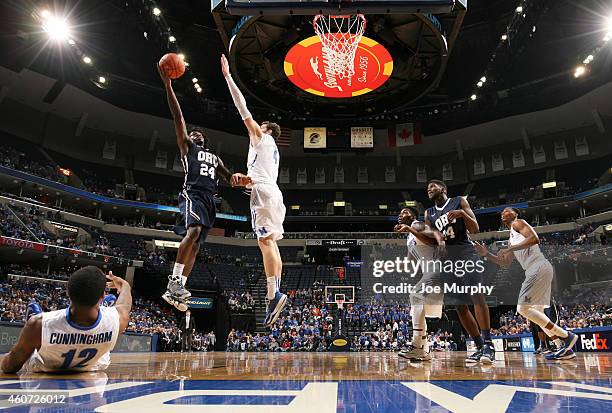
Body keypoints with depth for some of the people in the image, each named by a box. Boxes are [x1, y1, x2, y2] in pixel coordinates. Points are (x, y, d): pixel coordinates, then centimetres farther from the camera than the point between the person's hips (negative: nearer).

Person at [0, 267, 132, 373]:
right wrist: (123, 284, 14)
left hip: (43, 372, -1)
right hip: (93, 369, 1)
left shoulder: (38, 324, -42)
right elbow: (125, 302, -9)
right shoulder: (117, 317, -37)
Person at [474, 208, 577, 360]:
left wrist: (510, 249, -16)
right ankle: (564, 348, 9)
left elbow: (534, 239, -16)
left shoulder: (518, 223, 3)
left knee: (523, 308, -14)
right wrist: (486, 254, 19)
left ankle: (566, 336, -11)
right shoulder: (512, 238, 29)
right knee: (535, 312, 11)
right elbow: (506, 263, 28)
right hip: (535, 271, 10)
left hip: (539, 267, -10)